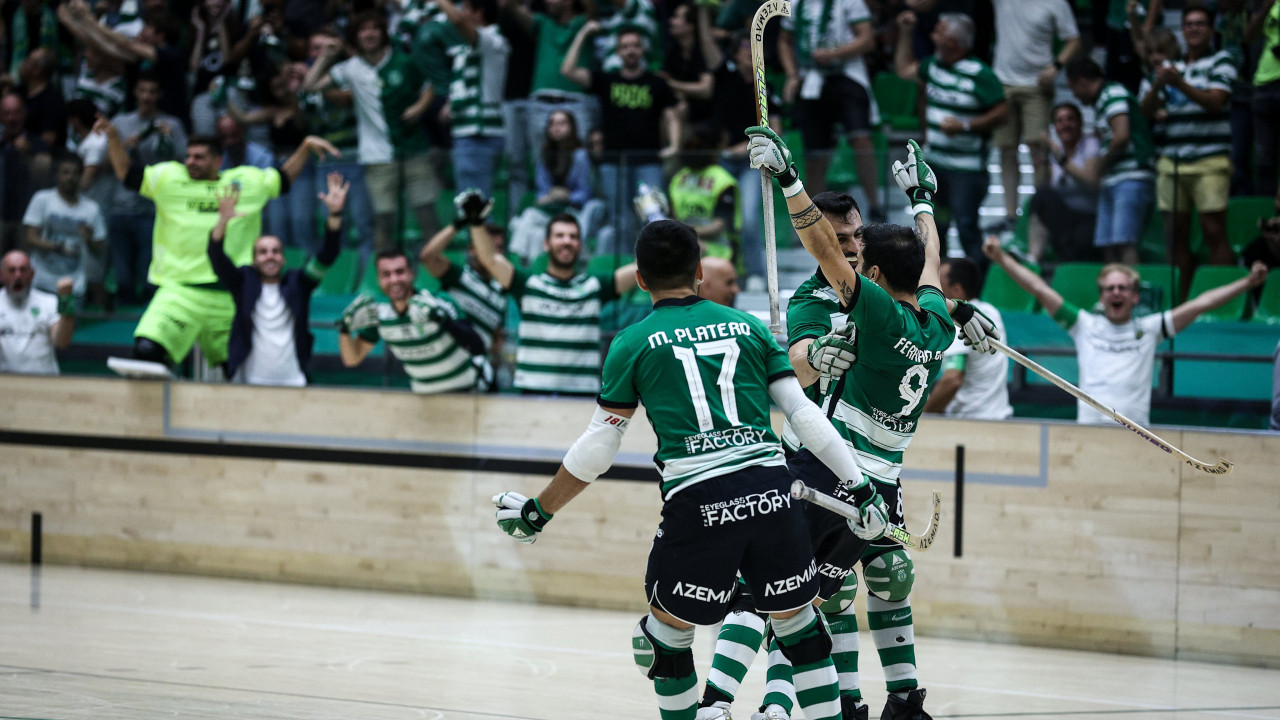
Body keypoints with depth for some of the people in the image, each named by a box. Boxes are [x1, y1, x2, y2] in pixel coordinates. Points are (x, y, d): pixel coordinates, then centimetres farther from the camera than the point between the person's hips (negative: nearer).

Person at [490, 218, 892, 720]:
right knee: (798, 623, 16)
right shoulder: (747, 327, 17)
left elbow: (596, 451, 10)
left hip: (698, 503, -3)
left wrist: (538, 511, 22)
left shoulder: (633, 343, 9)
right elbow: (806, 415, 11)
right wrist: (859, 488, 16)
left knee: (666, 633, 16)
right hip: (772, 489, 3)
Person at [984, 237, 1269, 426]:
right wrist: (1002, 258, 9)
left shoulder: (1149, 329, 13)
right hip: (1089, 429, 0)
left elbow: (1199, 305, 11)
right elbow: (1040, 290, 12)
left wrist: (1247, 282, 7)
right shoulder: (1085, 325, 14)